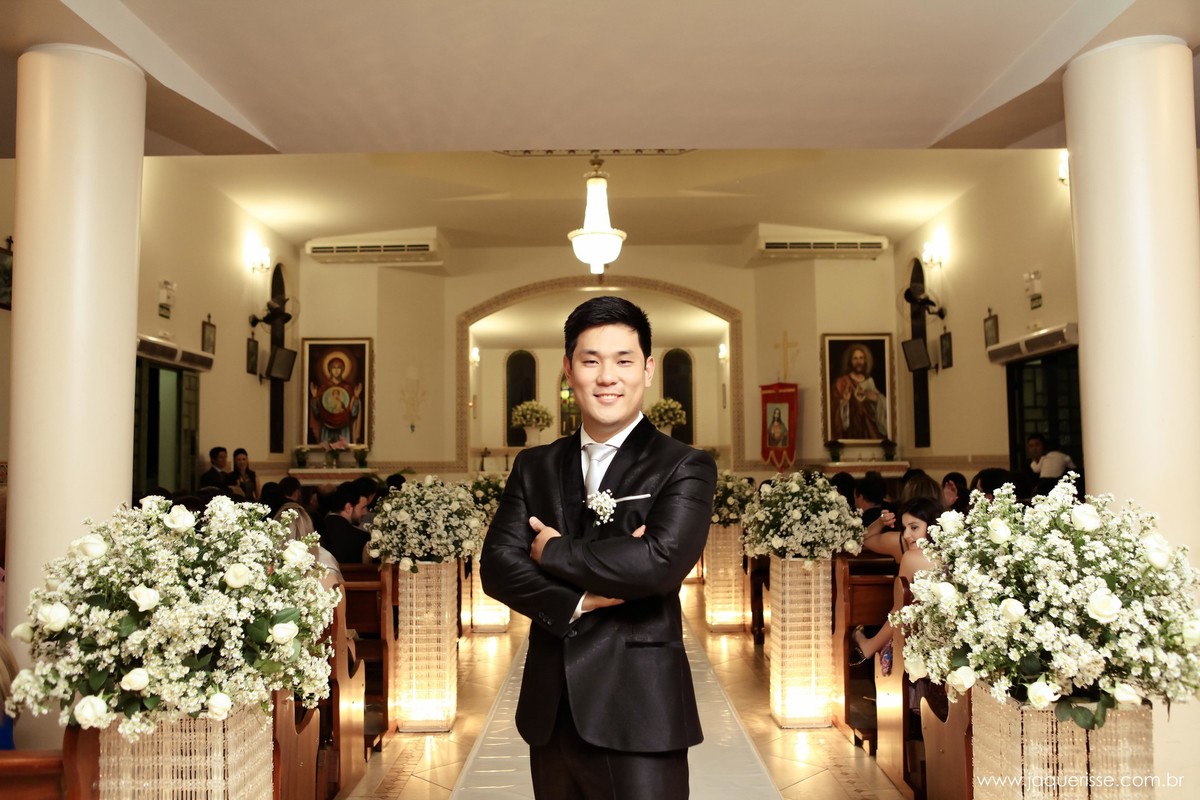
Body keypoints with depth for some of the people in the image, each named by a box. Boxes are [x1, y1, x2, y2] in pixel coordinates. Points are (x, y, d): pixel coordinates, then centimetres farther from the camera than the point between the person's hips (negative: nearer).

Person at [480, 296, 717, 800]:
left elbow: (661, 561, -21)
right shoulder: (534, 467, 8)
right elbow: (496, 566, -2)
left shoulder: (685, 467, -6)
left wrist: (553, 551, -9)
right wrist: (578, 600, -17)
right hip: (549, 711, 4)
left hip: (638, 711, -4)